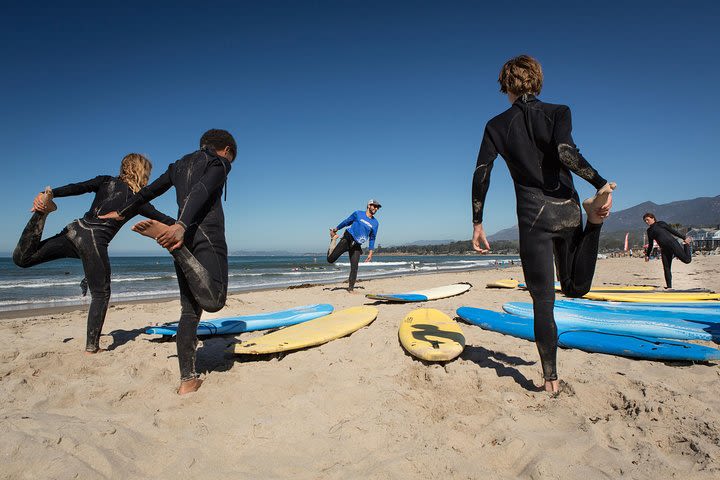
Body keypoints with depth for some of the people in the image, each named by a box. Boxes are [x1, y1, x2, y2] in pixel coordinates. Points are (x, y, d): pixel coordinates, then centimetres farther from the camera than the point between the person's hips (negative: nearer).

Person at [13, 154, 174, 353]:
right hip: (95, 242, -4)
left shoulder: (106, 181, 15)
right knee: (100, 294, 10)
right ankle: (92, 346, 10)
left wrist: (47, 194, -6)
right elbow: (162, 219, 8)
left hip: (75, 230, 4)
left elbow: (76, 188, 1)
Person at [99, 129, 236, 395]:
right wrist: (181, 226, -28)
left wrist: (122, 212, 47)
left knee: (190, 309, 7)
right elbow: (201, 191, -13)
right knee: (213, 301, -21)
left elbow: (149, 191, 33)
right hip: (207, 234, -8)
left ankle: (187, 380, 4)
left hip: (184, 236, 8)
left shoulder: (179, 165, 26)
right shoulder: (219, 162, 6)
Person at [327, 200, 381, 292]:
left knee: (354, 268, -6)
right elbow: (346, 222, 11)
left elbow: (372, 238, 15)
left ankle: (350, 288, 7)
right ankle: (334, 239, 19)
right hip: (347, 240, -3)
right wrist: (336, 229, 16)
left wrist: (370, 252, 10)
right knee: (330, 259, -6)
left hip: (357, 246, 3)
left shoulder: (375, 223, 9)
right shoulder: (358, 214, 1)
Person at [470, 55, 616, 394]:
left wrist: (477, 223, 3)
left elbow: (481, 174, -1)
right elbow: (566, 152, -16)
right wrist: (602, 185, -12)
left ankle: (551, 378, 8)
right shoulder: (558, 112, 5)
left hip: (534, 216, -1)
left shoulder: (497, 125, 6)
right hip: (567, 210, 2)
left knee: (543, 300, 5)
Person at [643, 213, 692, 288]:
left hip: (672, 244, -5)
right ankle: (669, 286, 4)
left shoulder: (660, 224, 2)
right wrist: (647, 255, 21)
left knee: (687, 260, -9)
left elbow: (673, 231, 1)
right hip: (664, 249, 5)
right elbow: (650, 245, 23)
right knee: (666, 268, 0)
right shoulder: (649, 231, 17)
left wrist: (684, 237, -3)